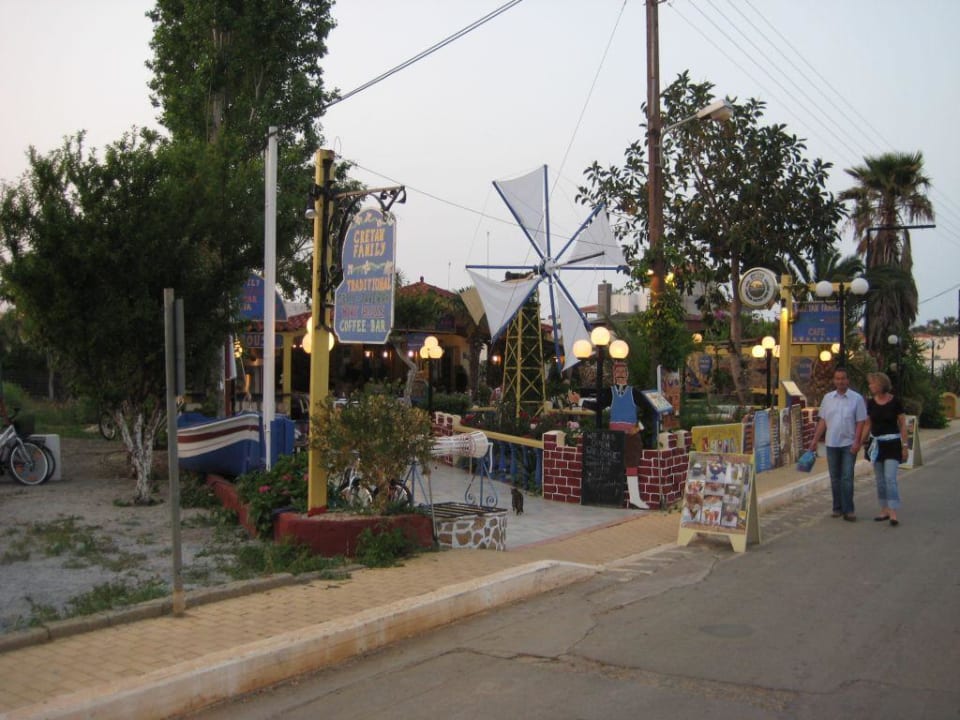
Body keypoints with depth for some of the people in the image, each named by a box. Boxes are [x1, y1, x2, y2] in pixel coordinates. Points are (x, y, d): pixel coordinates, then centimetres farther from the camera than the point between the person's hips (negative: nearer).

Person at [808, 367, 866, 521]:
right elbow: (822, 421, 10)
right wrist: (815, 440, 6)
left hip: (849, 444, -4)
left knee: (847, 478, -6)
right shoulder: (828, 398, 7)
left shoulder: (857, 398, -3)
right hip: (832, 444, 4)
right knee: (835, 478, 9)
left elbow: (860, 422, -5)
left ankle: (848, 510, -3)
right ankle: (837, 508, 18)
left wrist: (857, 442, -14)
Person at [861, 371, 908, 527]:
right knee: (880, 480, 10)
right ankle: (884, 510, 19)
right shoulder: (871, 403, 4)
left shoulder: (895, 401, -9)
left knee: (890, 478, -13)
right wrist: (861, 442, 6)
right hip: (876, 443, 5)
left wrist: (905, 445, -7)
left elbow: (903, 425, -5)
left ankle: (893, 514, -13)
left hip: (892, 443, -5)